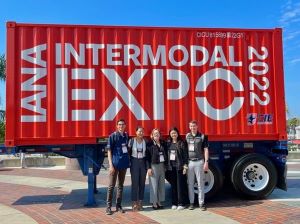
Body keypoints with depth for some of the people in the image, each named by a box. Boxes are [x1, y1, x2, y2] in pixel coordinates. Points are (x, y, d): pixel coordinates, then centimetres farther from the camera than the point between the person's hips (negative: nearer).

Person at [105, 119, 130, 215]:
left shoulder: (126, 136, 8)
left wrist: (128, 161, 8)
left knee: (121, 185, 12)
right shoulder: (113, 136, -5)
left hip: (124, 164, 5)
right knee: (111, 186, 0)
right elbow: (109, 151, -6)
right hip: (115, 164, -5)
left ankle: (118, 205, 21)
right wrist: (111, 165, -13)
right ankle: (109, 206, 8)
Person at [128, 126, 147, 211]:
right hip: (134, 162, -3)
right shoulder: (131, 141, -4)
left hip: (143, 162, 3)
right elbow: (128, 152, 0)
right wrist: (129, 162, -5)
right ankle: (134, 203, 4)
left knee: (142, 183, 5)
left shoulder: (145, 141, 4)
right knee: (134, 183, -3)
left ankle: (140, 203, 14)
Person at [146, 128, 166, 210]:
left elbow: (165, 154, 16)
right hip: (153, 166, -5)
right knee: (154, 185, -3)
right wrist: (148, 168, -12)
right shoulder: (150, 144, -4)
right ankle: (154, 203, 6)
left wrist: (165, 165, 11)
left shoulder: (162, 143, 11)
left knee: (161, 185, 8)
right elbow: (147, 156, -7)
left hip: (162, 165, 5)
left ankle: (159, 202, 17)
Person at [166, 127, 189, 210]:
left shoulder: (181, 143, -2)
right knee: (173, 185, 9)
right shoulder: (168, 143, 10)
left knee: (180, 185, -1)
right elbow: (166, 155, 10)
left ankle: (181, 203, 6)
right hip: (171, 167, 4)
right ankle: (174, 203, 17)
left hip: (179, 166, -4)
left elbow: (185, 155, -4)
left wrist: (185, 166, -10)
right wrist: (166, 166, 6)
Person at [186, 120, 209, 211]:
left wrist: (206, 162, -11)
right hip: (189, 162, 3)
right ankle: (191, 202, 16)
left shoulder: (202, 136, -1)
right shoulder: (187, 136, 8)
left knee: (200, 183, 3)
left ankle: (201, 203, 10)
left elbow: (206, 150, -3)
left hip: (199, 162, -3)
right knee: (190, 183, 7)